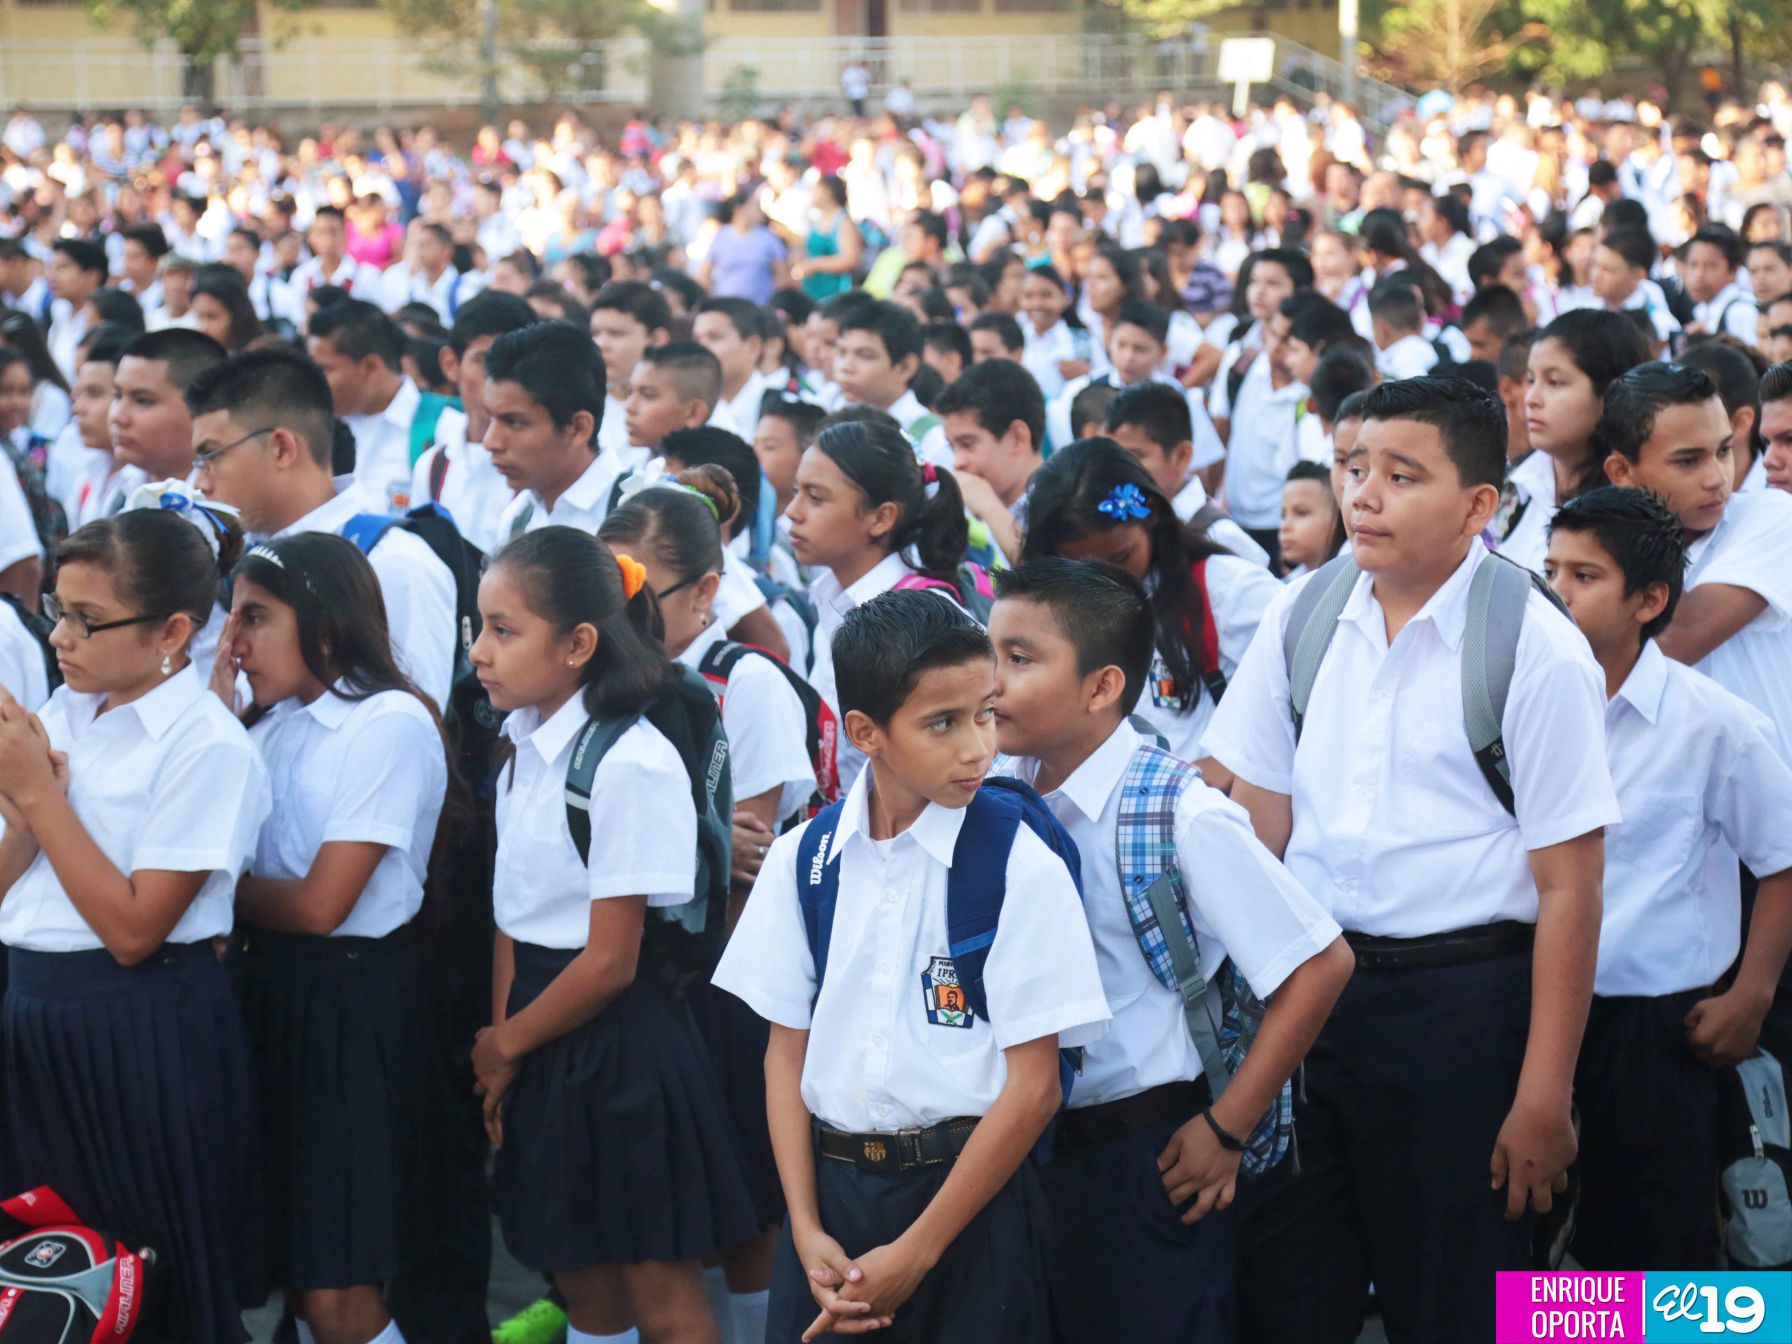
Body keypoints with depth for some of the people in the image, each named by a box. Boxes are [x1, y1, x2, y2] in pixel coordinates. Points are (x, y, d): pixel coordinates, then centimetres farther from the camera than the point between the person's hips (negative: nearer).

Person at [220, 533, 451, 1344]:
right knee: (291, 1263, 12)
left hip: (354, 996, -8)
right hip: (272, 982, 8)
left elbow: (320, 904, -17)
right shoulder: (272, 723, 11)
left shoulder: (391, 724, -13)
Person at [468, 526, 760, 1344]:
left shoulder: (630, 763, -20)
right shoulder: (523, 750, 6)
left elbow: (609, 963, -18)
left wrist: (506, 1044, -6)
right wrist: (500, 1044, -4)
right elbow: (514, 922, 8)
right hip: (543, 1048, 8)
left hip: (619, 1048, -8)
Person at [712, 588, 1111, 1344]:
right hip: (830, 1187, 3)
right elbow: (787, 1052, 6)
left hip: (967, 1195, -3)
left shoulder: (1020, 867, -9)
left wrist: (916, 1253, -11)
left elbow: (1032, 1084, -10)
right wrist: (807, 1230, -4)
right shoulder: (803, 859, 2)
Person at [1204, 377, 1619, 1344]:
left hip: (1461, 1000, -4)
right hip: (1305, 978, 4)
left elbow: (1568, 888, -12)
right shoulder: (1301, 615, 3)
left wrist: (1543, 1098, -13)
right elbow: (1257, 819, 9)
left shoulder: (1537, 651, -11)